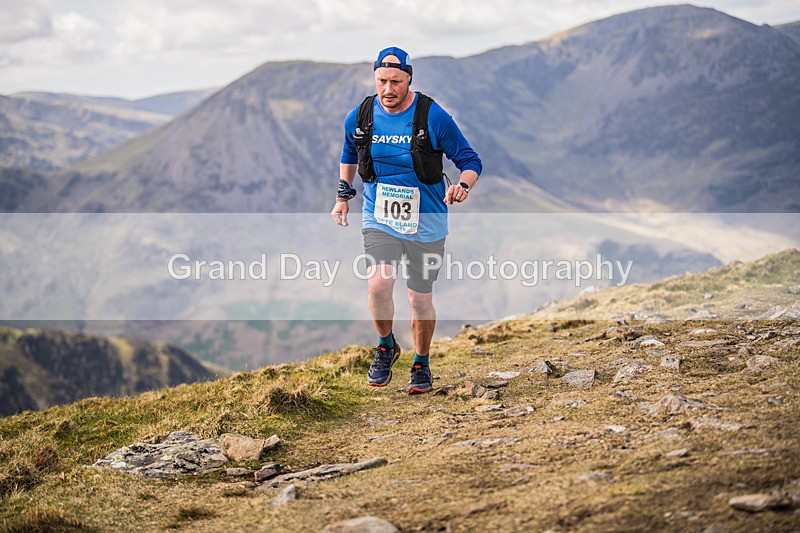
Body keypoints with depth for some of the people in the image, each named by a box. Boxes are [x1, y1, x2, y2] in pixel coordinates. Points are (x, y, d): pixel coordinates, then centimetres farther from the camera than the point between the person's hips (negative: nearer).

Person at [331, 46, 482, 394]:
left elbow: (470, 160, -6)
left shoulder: (434, 117, -13)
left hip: (425, 222, -1)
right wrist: (343, 197, 16)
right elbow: (349, 155, 19)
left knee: (420, 300, 5)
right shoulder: (359, 117, -3)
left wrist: (463, 186, -26)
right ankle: (386, 346, 9)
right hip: (379, 218, 1)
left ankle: (421, 365, 30)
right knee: (378, 285, -20)